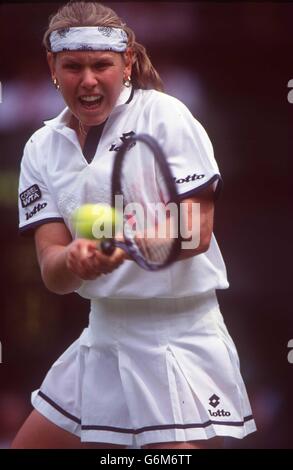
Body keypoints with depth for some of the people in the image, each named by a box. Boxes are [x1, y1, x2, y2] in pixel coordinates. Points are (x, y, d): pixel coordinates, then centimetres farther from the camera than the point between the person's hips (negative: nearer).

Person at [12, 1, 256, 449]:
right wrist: (76, 260, -28)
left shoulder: (164, 115, -10)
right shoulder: (43, 148, 4)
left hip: (179, 333, -5)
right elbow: (52, 273, -4)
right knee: (27, 445, 11)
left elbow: (197, 233, -15)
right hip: (104, 332, 6)